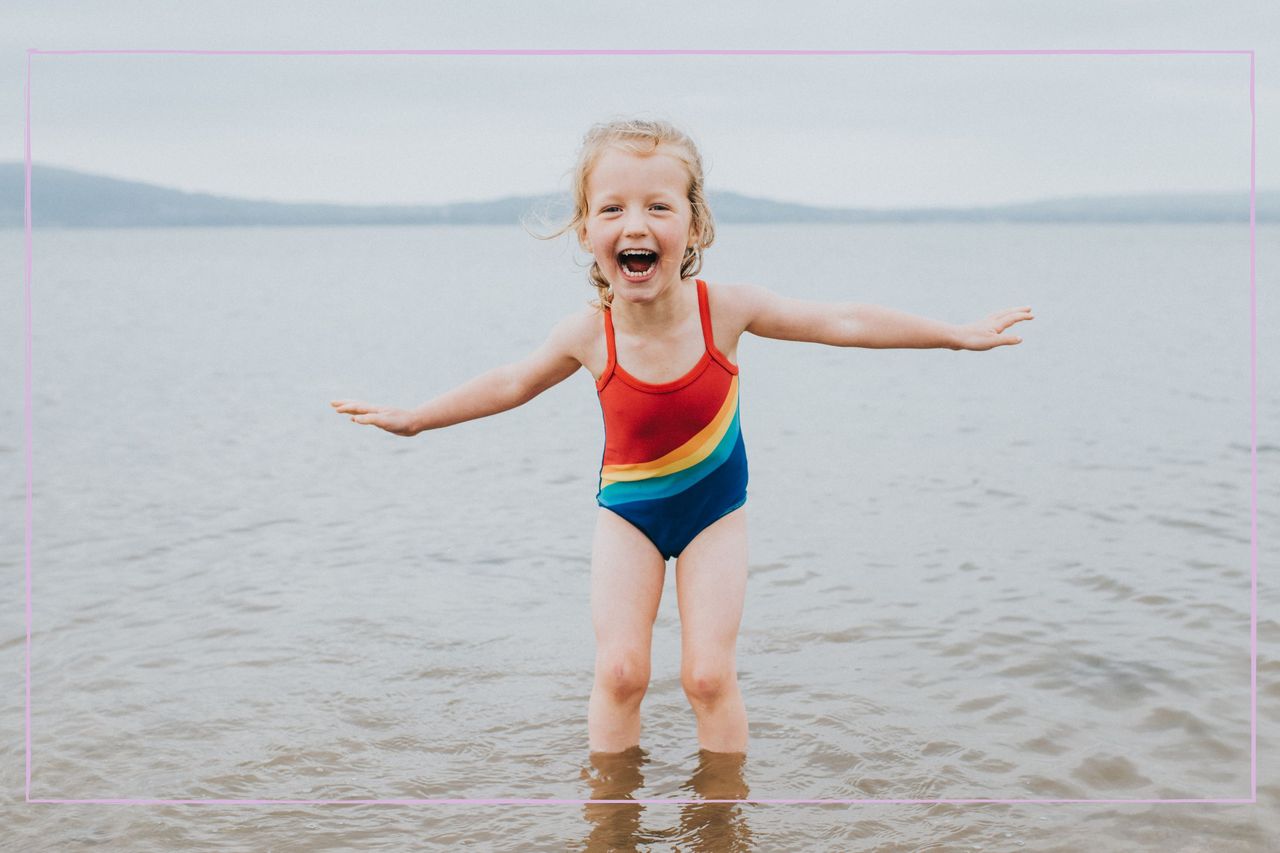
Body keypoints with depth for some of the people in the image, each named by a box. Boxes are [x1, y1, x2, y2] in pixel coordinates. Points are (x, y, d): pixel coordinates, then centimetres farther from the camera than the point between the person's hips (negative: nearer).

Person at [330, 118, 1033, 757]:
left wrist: (958, 333, -9)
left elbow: (843, 323, -13)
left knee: (708, 675, -5)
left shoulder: (725, 308, -24)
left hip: (714, 507, 0)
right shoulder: (590, 335, -22)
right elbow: (512, 384, -2)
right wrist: (412, 418, 6)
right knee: (619, 672, -8)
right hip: (627, 511, 0)